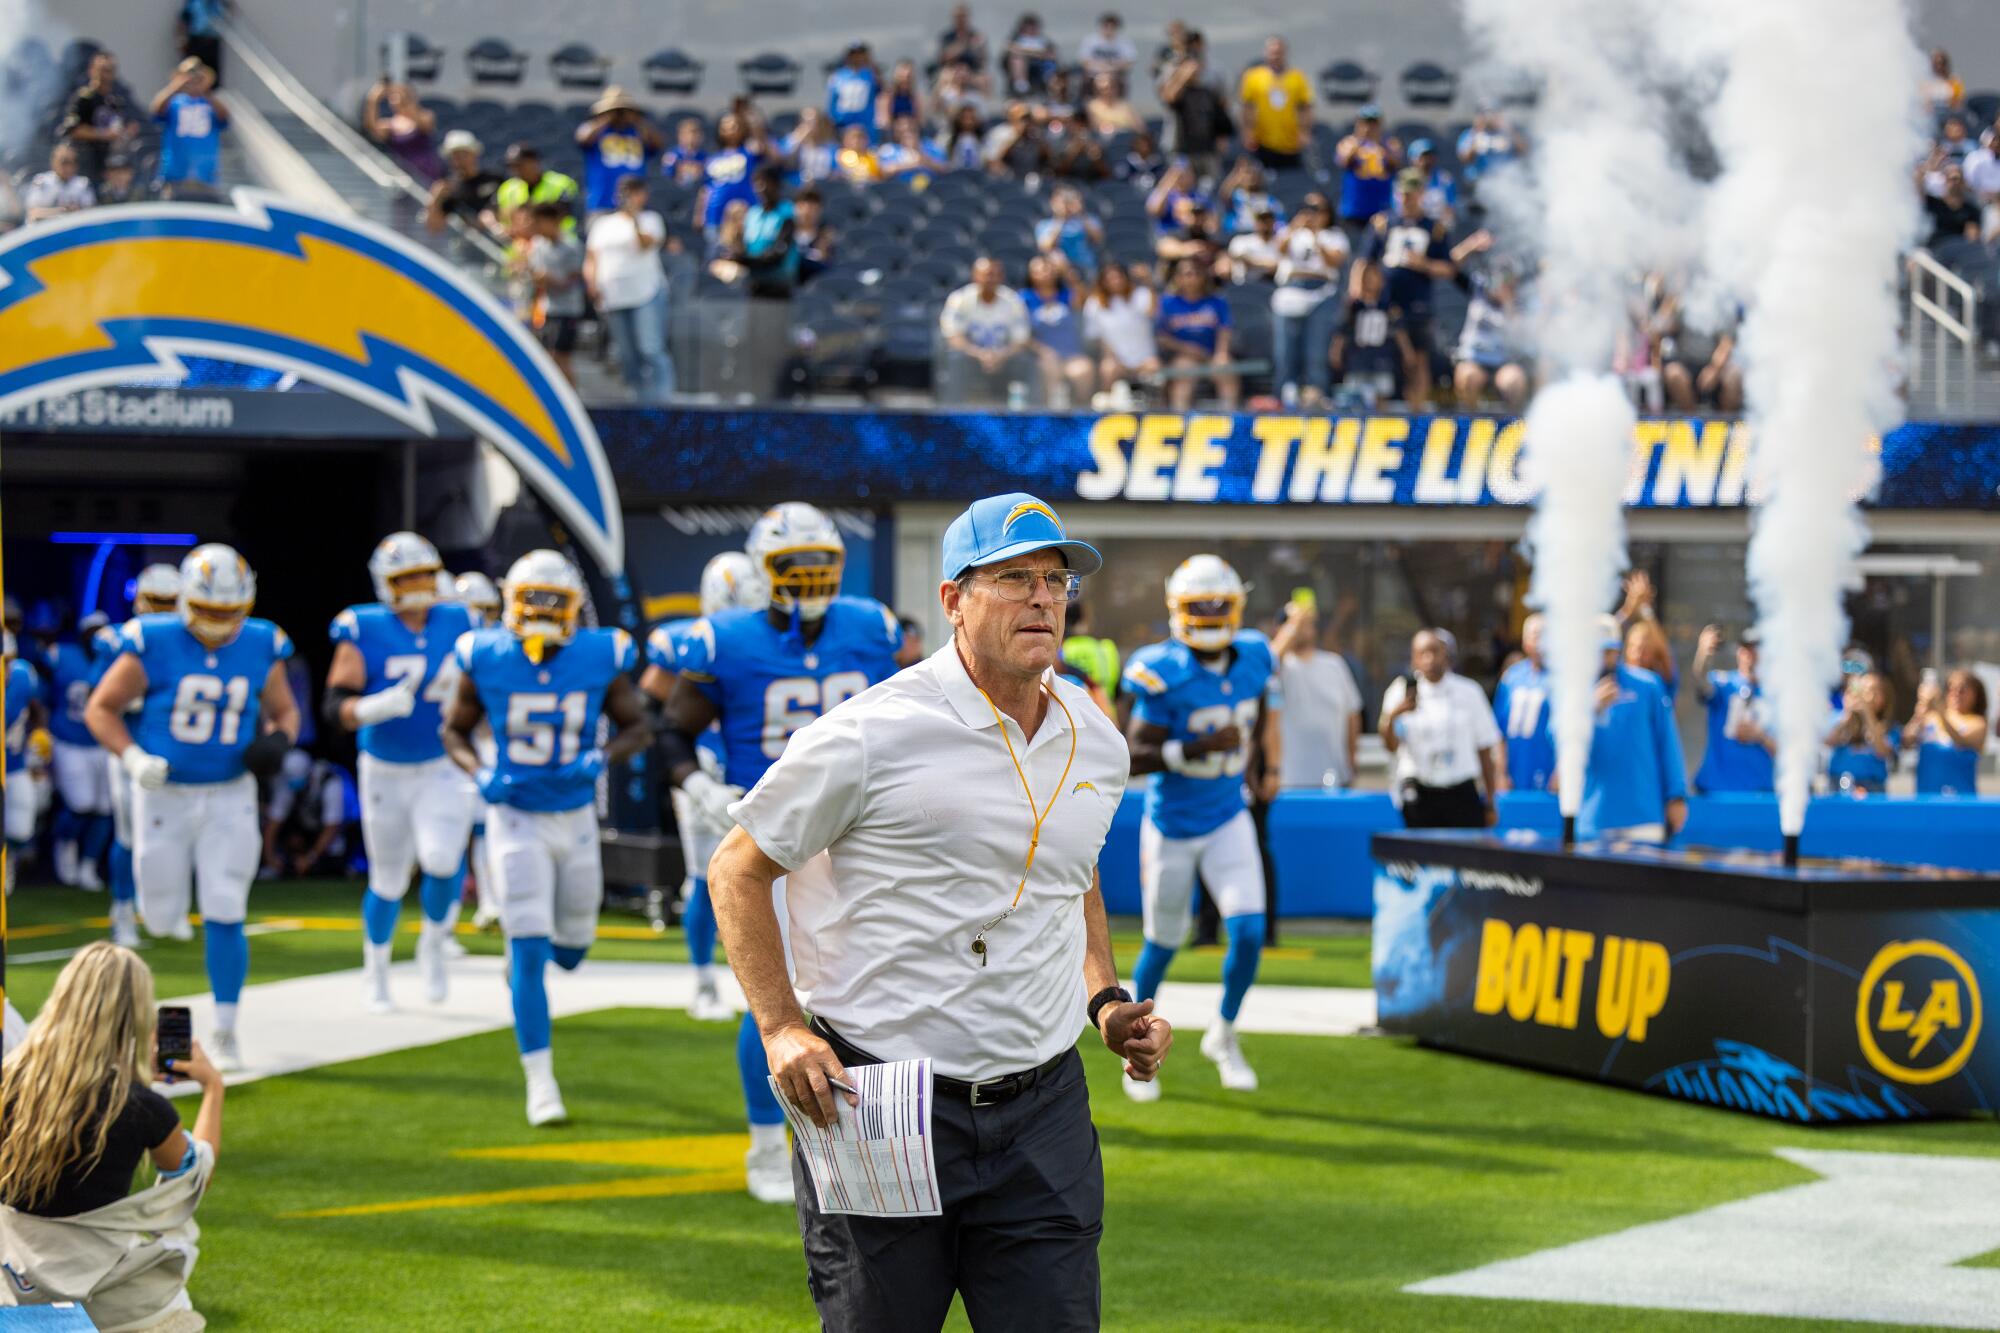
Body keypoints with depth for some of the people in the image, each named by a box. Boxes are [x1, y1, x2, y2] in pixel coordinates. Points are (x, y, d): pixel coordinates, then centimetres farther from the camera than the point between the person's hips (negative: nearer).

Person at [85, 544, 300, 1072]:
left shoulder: (260, 648, -4)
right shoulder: (154, 644, -13)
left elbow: (283, 709, 13)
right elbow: (101, 708, -5)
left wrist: (279, 739, -10)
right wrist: (134, 758, -20)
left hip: (230, 796, 1)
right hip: (165, 794, -1)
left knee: (224, 918, -5)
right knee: (162, 918, 7)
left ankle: (224, 1031, 5)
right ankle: (166, 902, 46)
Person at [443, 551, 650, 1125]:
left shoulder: (600, 659, -9)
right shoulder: (486, 660, -11)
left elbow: (637, 727, 2)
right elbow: (454, 731, 3)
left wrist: (601, 760, -18)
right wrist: (480, 775, -16)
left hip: (576, 817, 3)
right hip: (516, 818, -3)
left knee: (569, 952, 15)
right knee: (531, 953, -12)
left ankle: (522, 943, 51)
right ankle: (539, 1080, -7)